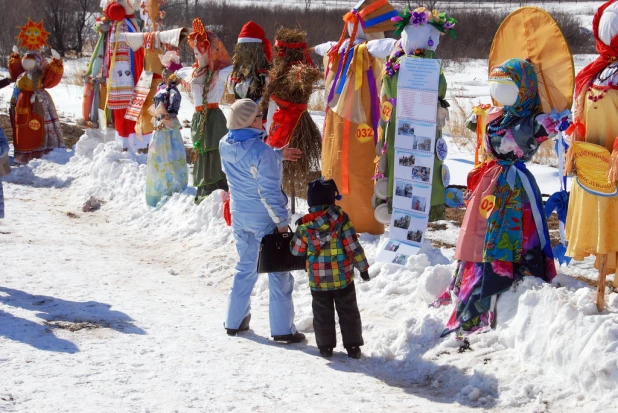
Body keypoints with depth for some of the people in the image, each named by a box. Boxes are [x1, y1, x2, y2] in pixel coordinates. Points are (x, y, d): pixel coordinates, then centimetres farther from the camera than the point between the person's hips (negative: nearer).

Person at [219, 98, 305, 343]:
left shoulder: (225, 145, -4)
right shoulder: (261, 151, -26)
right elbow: (269, 191, -22)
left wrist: (278, 155, 13)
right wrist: (281, 221, -13)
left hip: (240, 216, 7)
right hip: (264, 219, -7)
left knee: (245, 267, 23)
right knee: (279, 272, 7)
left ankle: (235, 321, 29)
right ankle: (282, 328, 12)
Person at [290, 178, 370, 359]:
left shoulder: (305, 225, -7)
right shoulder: (341, 218, -11)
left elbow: (296, 250, 3)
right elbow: (353, 246, -9)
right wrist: (362, 267, 1)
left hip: (318, 279, 1)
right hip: (343, 276, -1)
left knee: (323, 313, 13)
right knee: (348, 311, 10)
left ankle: (325, 346, 15)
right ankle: (353, 346, 10)